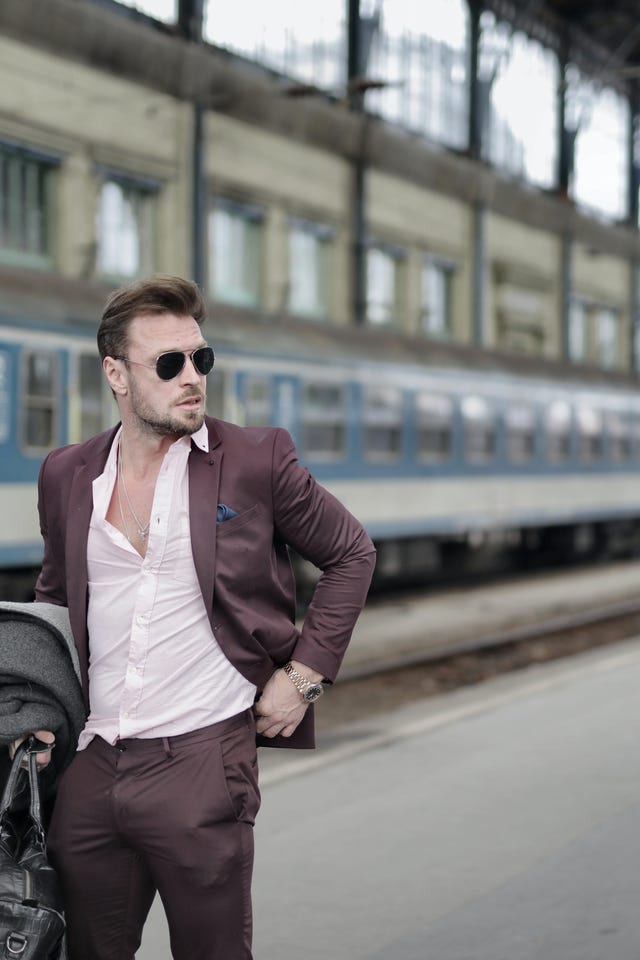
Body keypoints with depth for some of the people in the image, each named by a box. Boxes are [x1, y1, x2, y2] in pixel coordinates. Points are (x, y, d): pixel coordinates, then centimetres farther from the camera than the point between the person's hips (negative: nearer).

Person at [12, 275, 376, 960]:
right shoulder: (65, 475, 8)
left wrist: (305, 673, 2)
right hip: (90, 768, 3)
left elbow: (351, 555, 9)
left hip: (203, 760, -3)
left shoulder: (257, 460, -2)